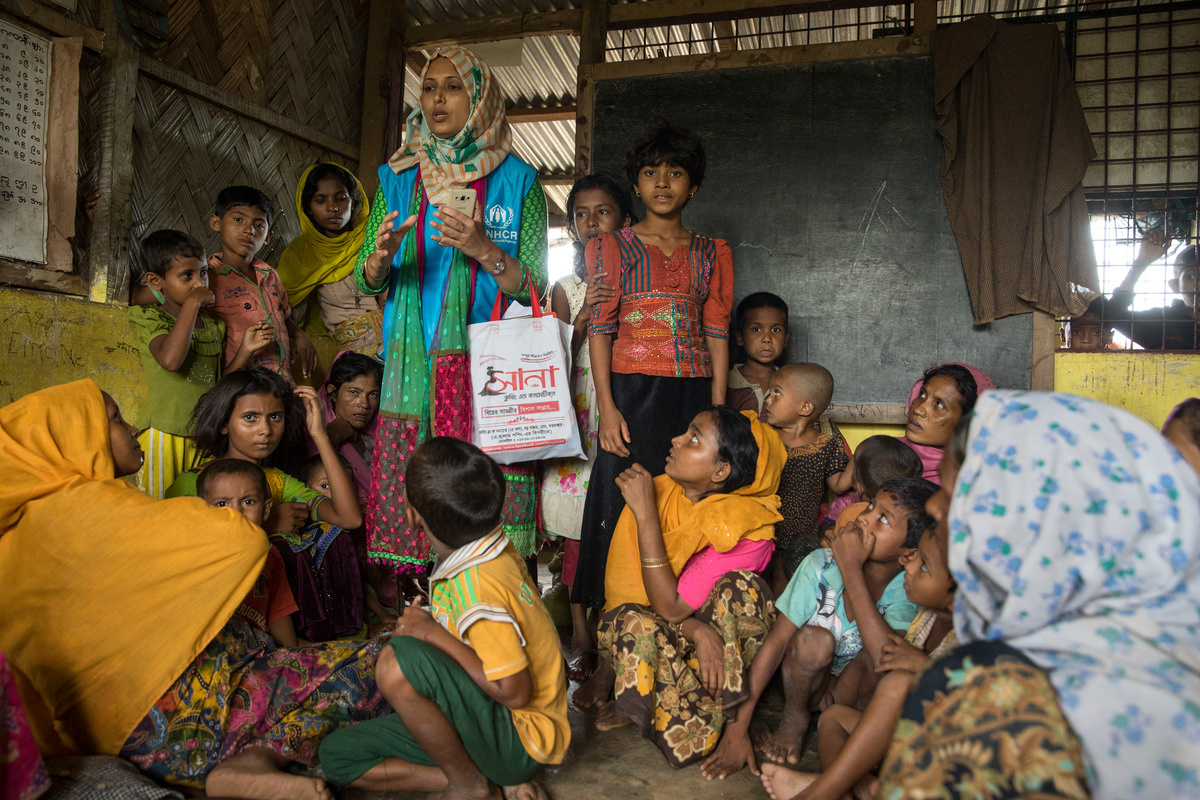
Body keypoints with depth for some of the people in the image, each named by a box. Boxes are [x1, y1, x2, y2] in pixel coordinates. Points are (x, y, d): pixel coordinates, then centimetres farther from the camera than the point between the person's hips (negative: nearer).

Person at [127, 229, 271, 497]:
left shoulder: (215, 326, 12)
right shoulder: (148, 317, -4)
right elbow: (171, 359, -26)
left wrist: (245, 350, 4)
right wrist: (192, 303, -19)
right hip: (165, 434, -5)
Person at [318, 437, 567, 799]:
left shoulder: (479, 586, -29)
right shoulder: (488, 549, -2)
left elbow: (514, 691, -26)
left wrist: (435, 636, -20)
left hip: (522, 741, -9)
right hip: (488, 719, 9)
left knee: (397, 662, -31)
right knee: (337, 755, 6)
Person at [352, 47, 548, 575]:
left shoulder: (516, 180, 6)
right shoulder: (398, 178, 14)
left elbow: (534, 286, 2)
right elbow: (365, 283, 13)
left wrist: (484, 250, -15)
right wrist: (380, 256, -10)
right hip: (414, 364, 2)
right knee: (411, 486, -2)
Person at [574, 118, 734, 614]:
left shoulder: (713, 253, 13)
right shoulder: (611, 247, 7)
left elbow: (717, 334, 9)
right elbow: (600, 330, 0)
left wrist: (717, 412, 0)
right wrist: (606, 407, -10)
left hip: (693, 393, 2)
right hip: (633, 391, -2)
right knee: (625, 504, -3)